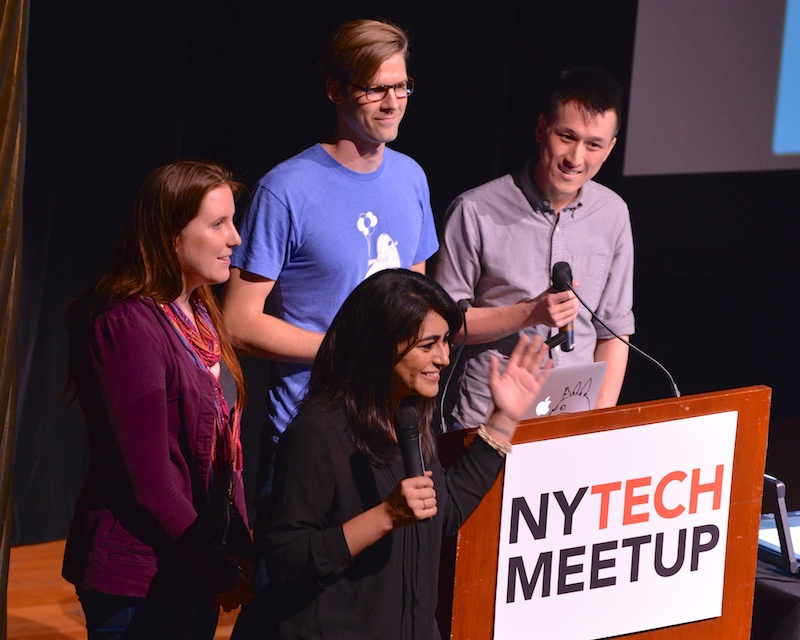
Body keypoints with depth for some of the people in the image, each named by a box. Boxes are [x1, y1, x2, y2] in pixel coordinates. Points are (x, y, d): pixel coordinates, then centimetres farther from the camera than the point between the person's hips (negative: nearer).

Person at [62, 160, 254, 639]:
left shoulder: (200, 316, 10)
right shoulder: (130, 325, -18)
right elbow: (150, 480, -20)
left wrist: (241, 553, 4)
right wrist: (222, 575, -14)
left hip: (194, 574, 8)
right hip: (140, 583, -8)